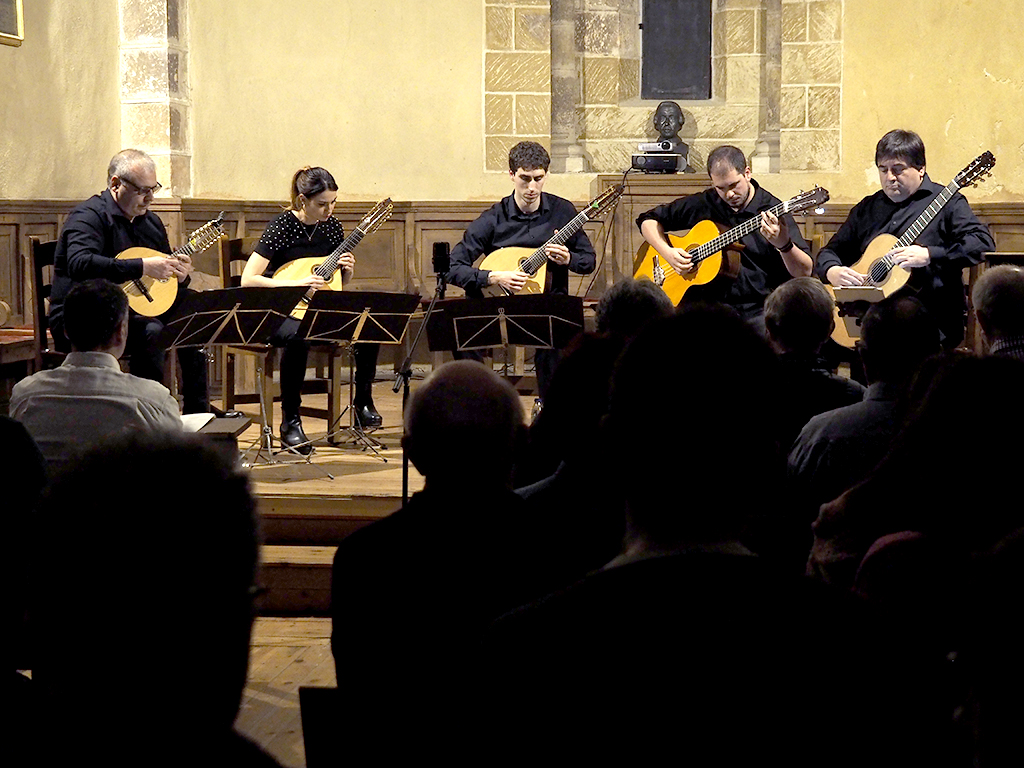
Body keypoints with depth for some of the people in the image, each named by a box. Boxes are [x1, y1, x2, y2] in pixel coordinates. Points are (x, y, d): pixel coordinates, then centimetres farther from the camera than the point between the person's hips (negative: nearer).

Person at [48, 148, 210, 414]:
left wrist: (179, 276, -2)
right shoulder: (89, 217, -12)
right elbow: (80, 264, -31)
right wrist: (142, 267, -32)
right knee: (151, 332, -32)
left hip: (135, 312, 9)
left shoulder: (150, 221, 15)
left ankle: (197, 416, 1)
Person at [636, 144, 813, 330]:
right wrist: (668, 252, -1)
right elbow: (648, 220, 18)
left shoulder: (772, 209, -2)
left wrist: (784, 244, -29)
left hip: (757, 310, -2)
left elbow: (804, 272, -8)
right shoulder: (703, 204, 8)